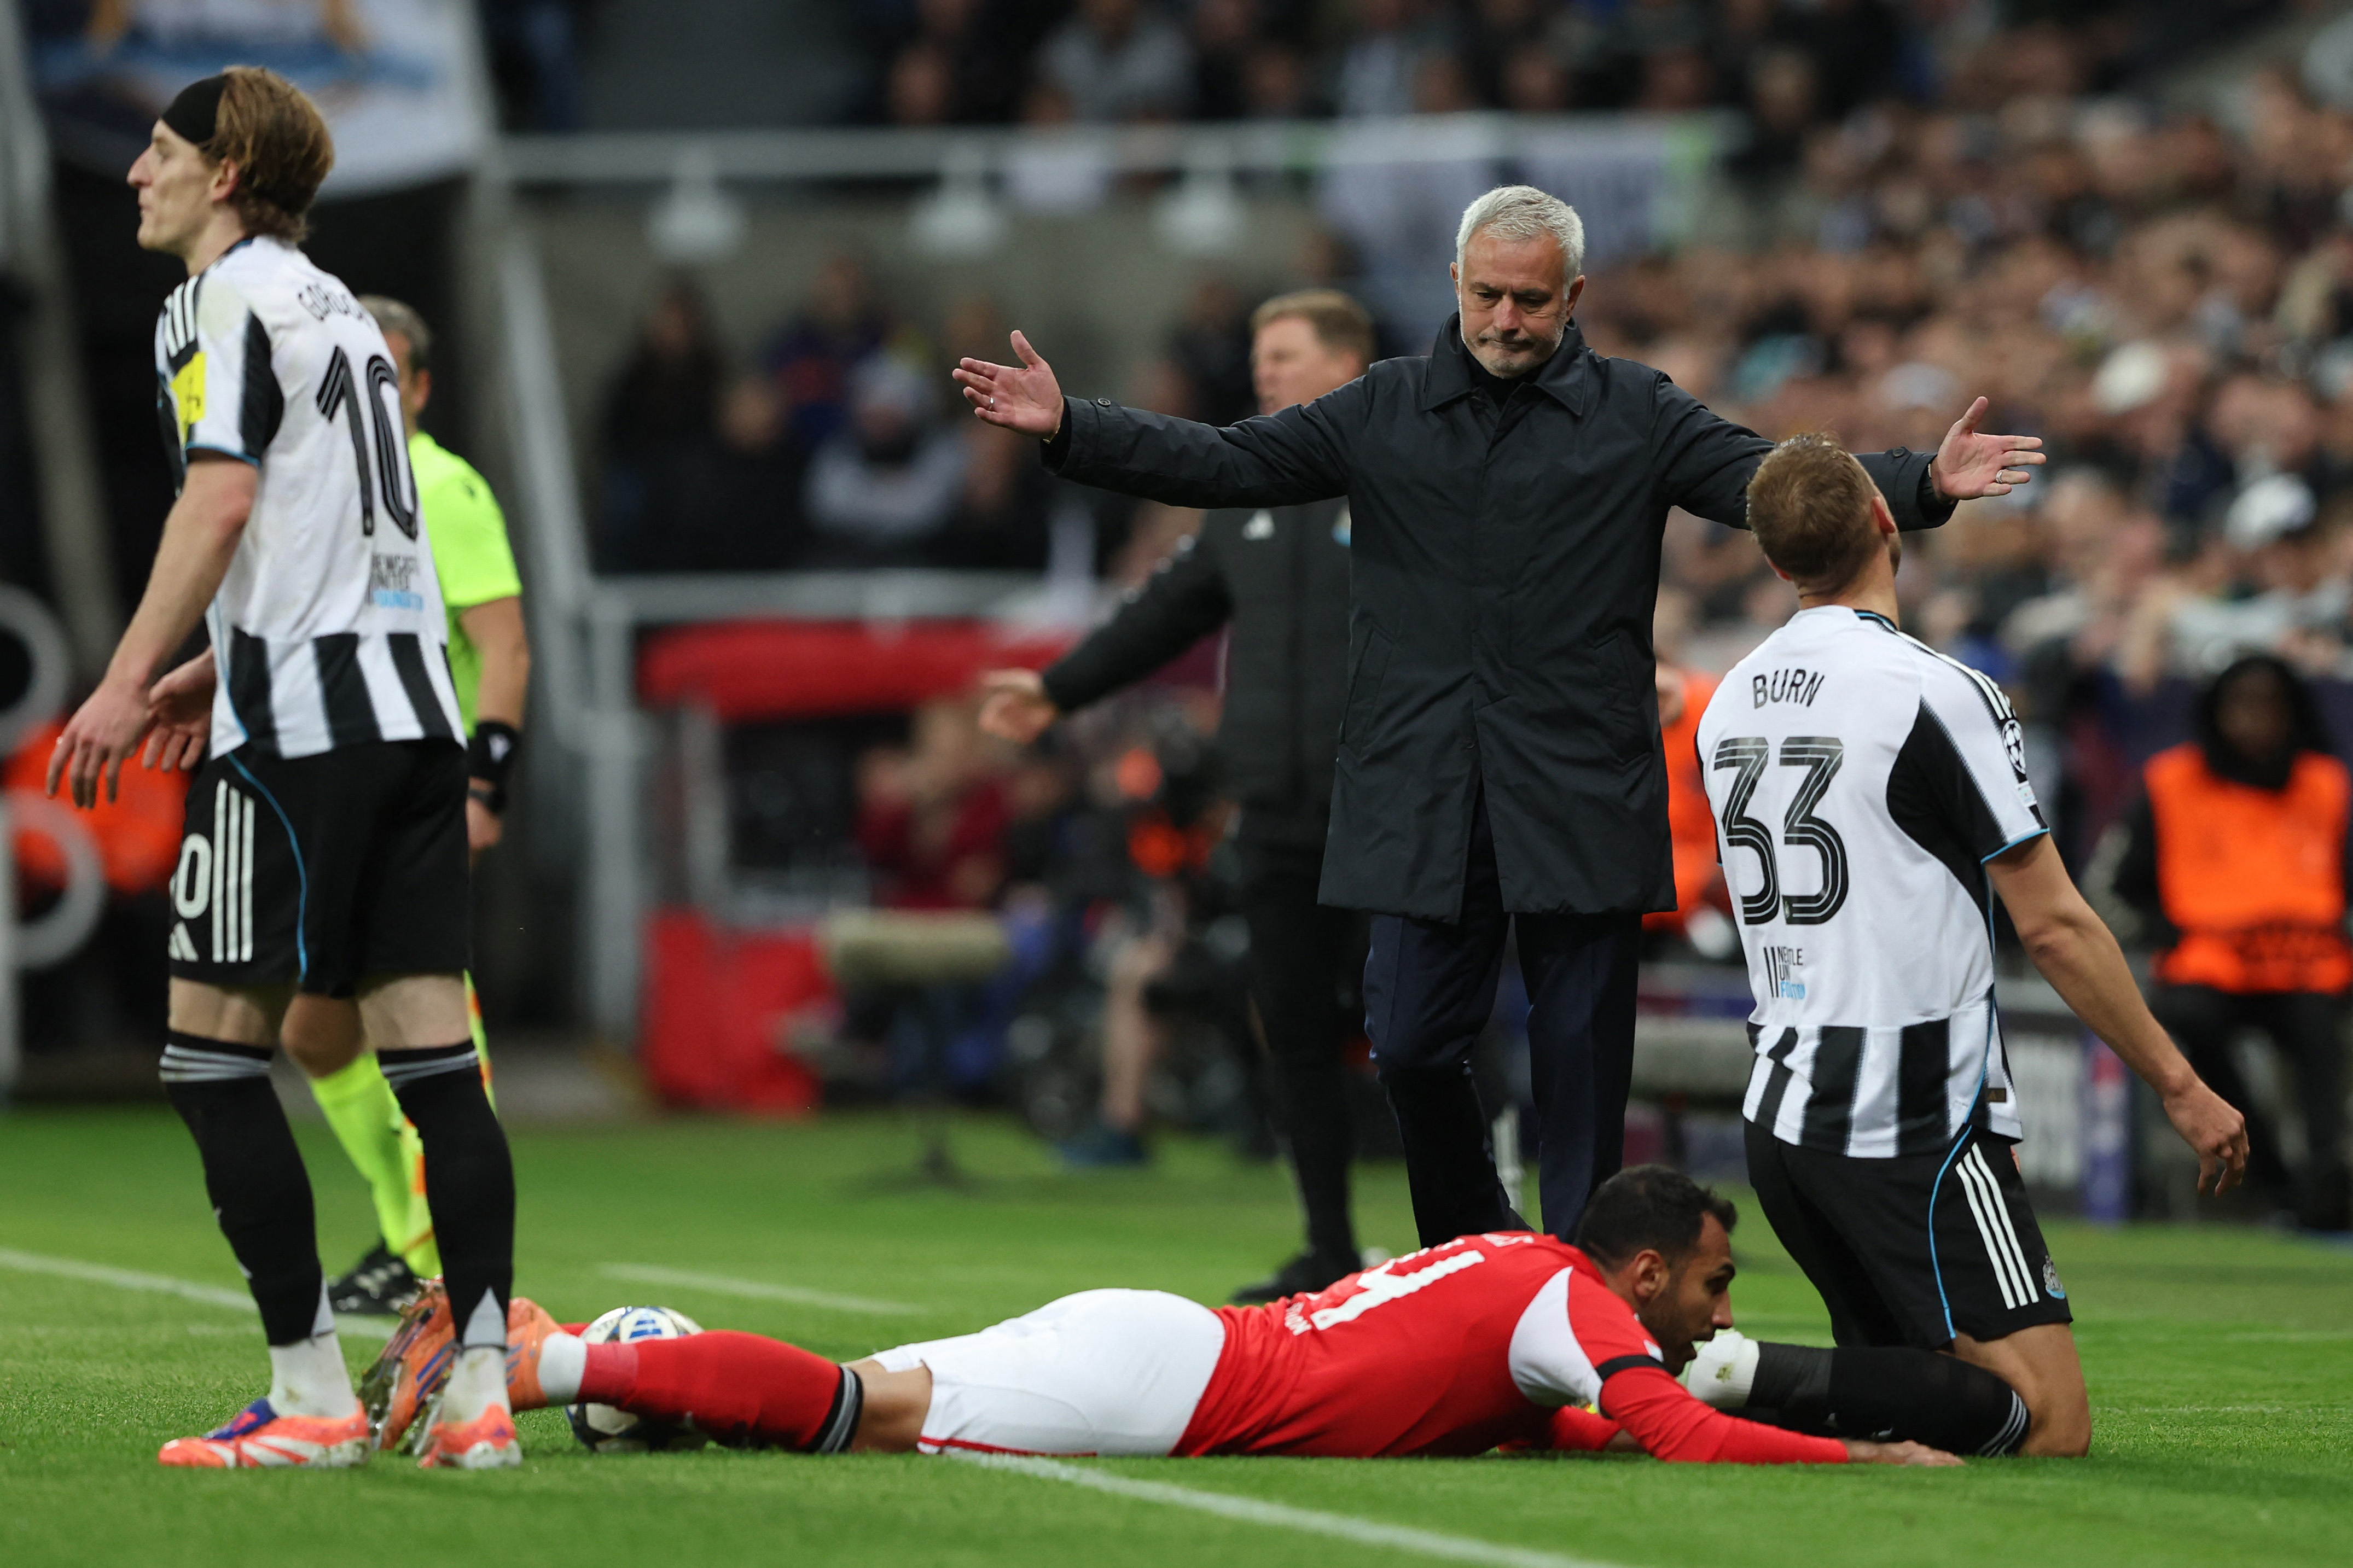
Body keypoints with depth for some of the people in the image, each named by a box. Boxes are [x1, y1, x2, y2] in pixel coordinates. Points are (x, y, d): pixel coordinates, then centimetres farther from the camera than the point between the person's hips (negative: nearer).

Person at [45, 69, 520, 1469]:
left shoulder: (224, 297, -4)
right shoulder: (338, 306, 23)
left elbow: (223, 497, -15)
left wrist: (128, 682, -16)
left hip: (300, 725, -8)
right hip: (415, 705, 8)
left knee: (214, 1060, -2)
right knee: (434, 1058, 3)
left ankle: (314, 1395, -6)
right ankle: (483, 1392, -2)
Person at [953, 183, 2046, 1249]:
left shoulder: (1637, 417, 5)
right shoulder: (1382, 413, 10)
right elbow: (1223, 465, 8)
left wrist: (1923, 484, -20)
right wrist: (1067, 430, -4)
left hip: (1580, 799, -2)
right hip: (1423, 798, 2)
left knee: (1581, 1057, -1)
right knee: (1409, 1046, 0)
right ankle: (1475, 1263, 22)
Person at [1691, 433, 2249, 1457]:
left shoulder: (1728, 706, 11)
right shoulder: (1936, 694, -12)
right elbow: (2052, 925, -10)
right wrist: (2180, 1088, -3)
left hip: (1782, 1116, 8)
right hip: (1913, 1128, -8)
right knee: (2049, 1424, -11)